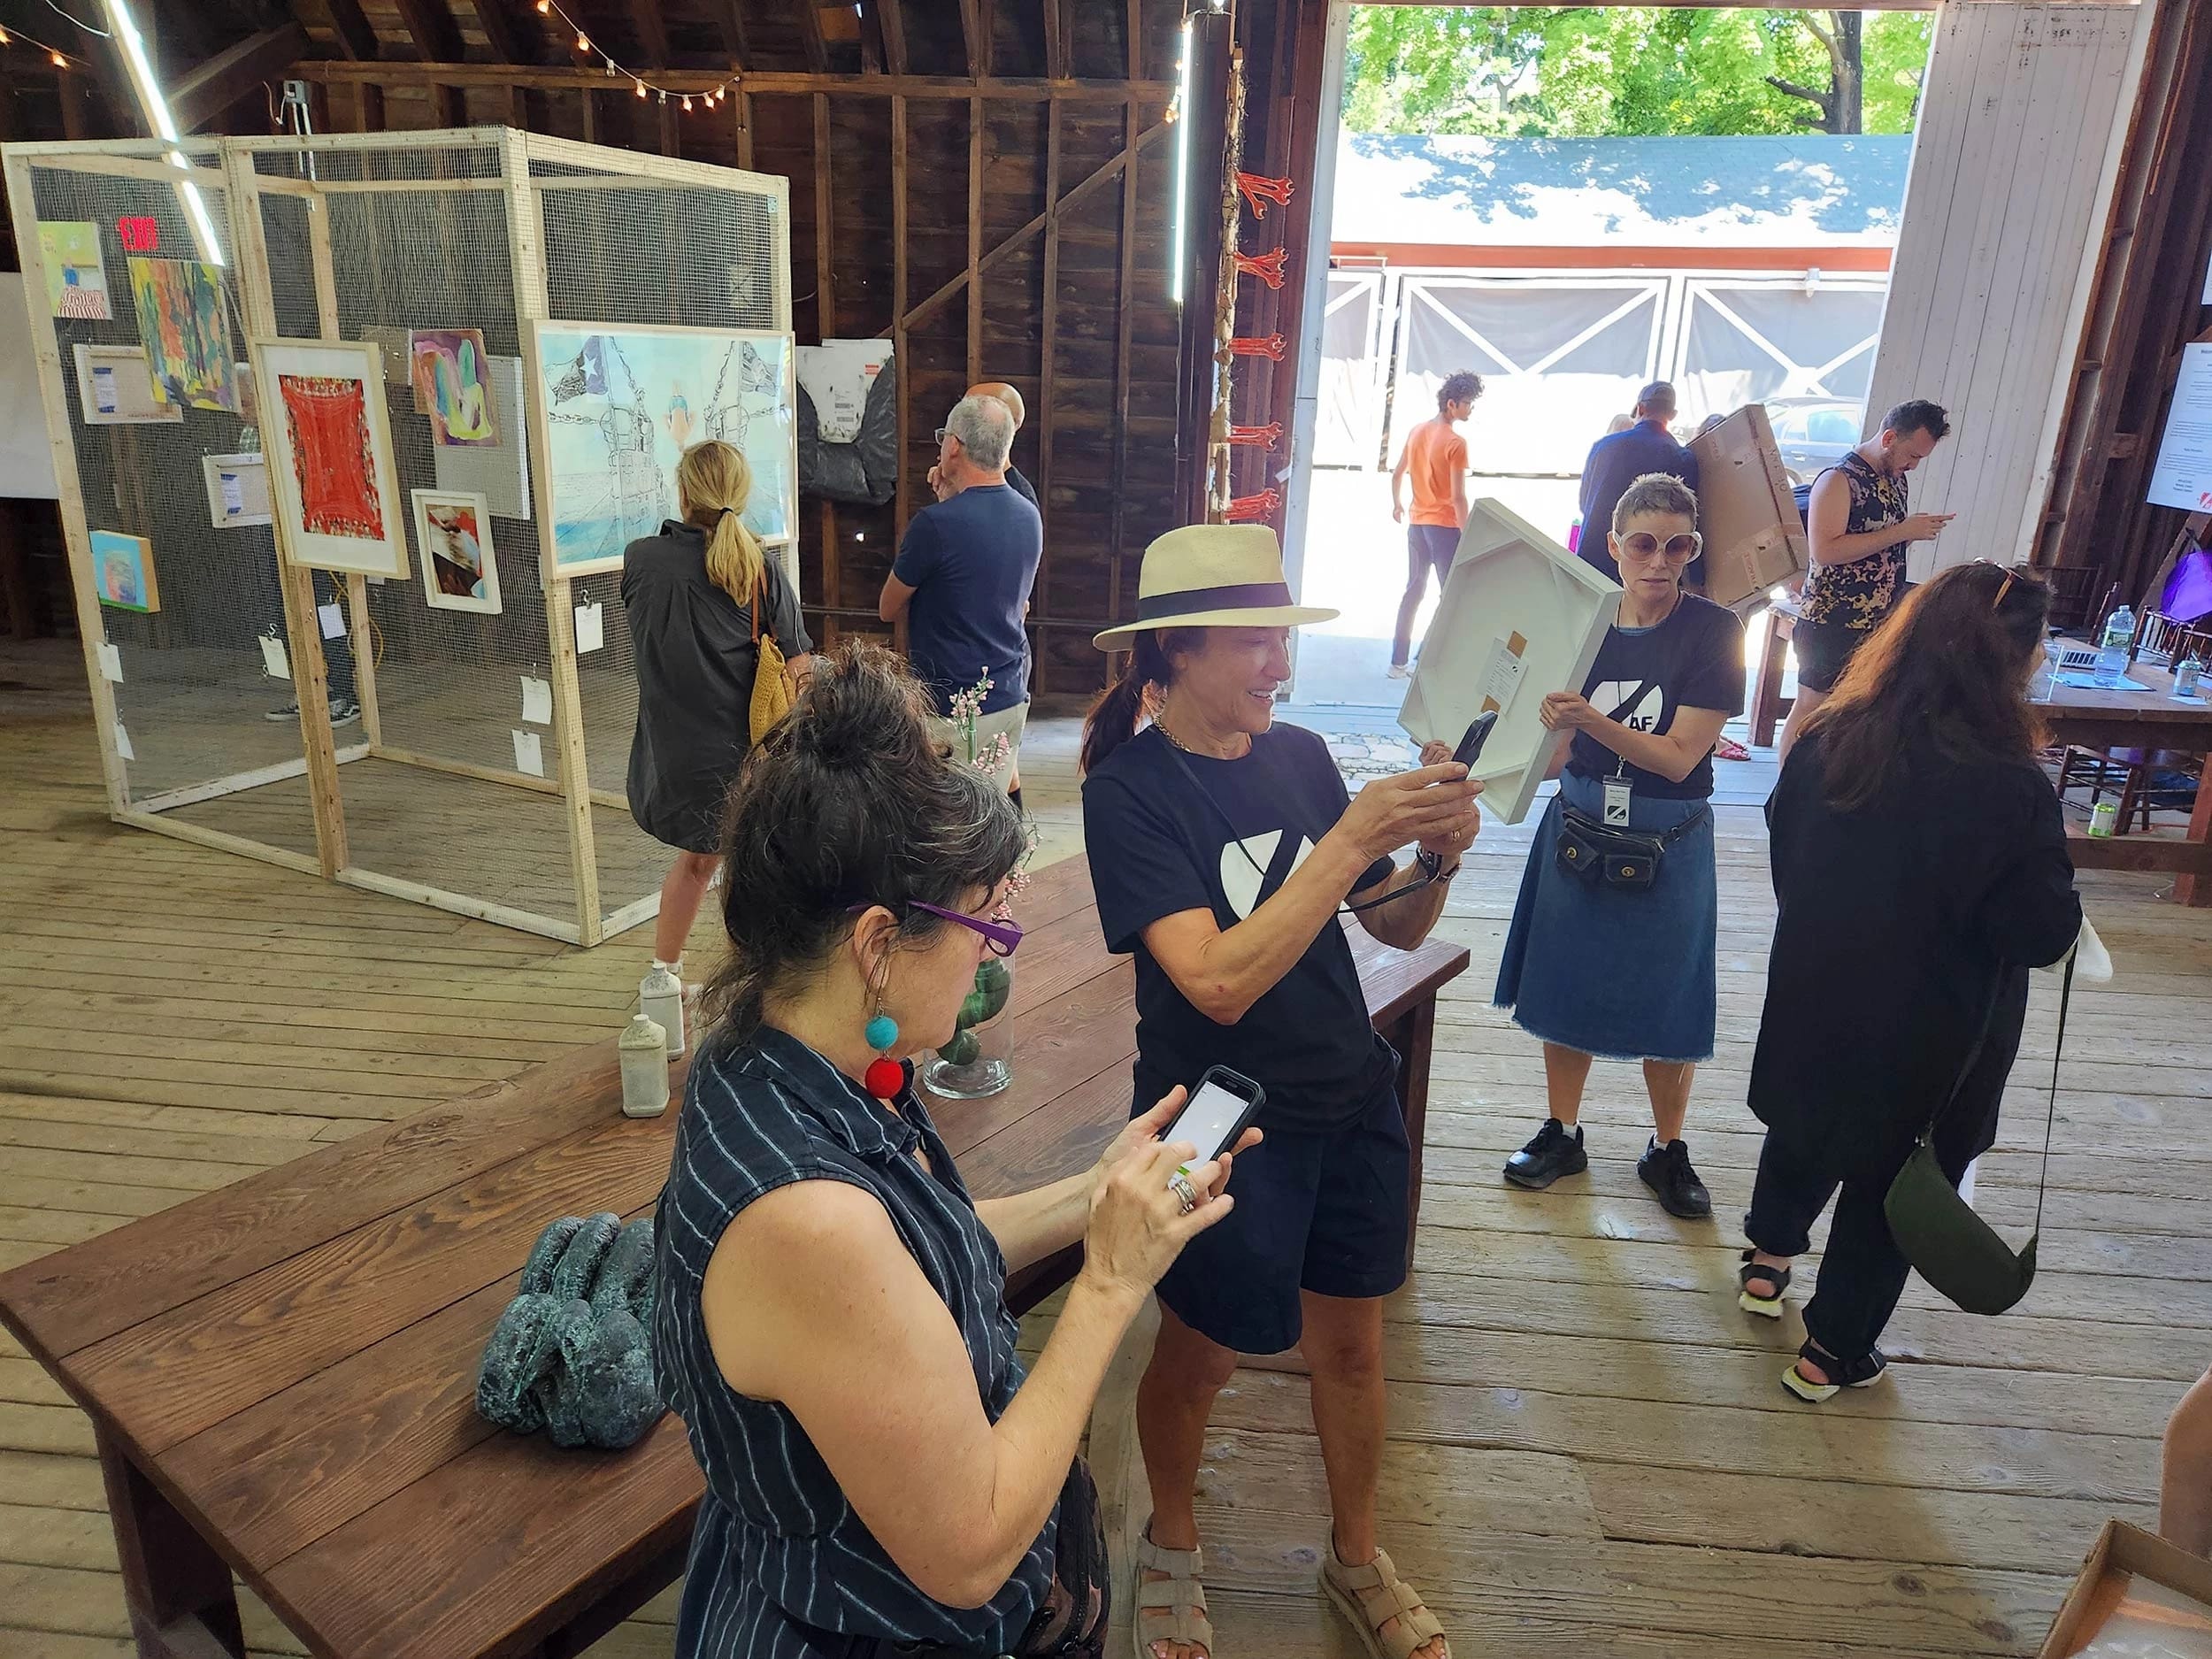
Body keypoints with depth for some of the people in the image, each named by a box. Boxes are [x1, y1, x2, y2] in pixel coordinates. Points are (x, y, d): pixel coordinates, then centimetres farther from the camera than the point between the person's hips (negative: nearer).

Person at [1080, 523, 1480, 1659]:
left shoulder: (1298, 755, -2)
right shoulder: (1129, 790, -18)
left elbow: (1399, 928, 3)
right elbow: (1220, 981, -28)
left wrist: (1438, 855, -17)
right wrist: (1350, 839, -30)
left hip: (1351, 1101, 5)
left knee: (1349, 1345, 20)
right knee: (1199, 1354, 16)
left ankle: (1358, 1560, 47)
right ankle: (1171, 1549, 46)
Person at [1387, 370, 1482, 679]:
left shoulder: (1417, 432, 6)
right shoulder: (1456, 443, -15)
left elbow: (1397, 474, 16)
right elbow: (1458, 497, -19)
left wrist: (1397, 504, 32)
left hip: (1417, 524, 7)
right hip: (1445, 527, -7)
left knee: (1413, 591, 14)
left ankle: (1398, 663, 16)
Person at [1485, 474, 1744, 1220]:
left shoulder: (1713, 631, -11)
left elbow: (1678, 757, -18)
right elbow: (1557, 747, 4)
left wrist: (1589, 720, -31)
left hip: (1667, 844, -2)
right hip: (1578, 830, 3)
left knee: (1668, 1003, 8)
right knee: (1565, 986, 11)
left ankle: (1667, 1150, 29)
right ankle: (1562, 1134, 30)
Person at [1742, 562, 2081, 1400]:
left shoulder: (1826, 742, -13)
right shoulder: (2012, 789, -27)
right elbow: (2045, 934, -17)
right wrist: (2049, 860, 1)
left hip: (1815, 1000, 4)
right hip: (1927, 1039, -4)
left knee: (1806, 1129, 29)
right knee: (1890, 1185, 16)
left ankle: (1767, 1262, 51)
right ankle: (1833, 1352, 31)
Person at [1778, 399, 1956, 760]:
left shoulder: (1897, 479, 13)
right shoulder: (1839, 480, -14)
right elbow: (1824, 550, -26)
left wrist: (1921, 529, 5)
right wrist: (1901, 532, -23)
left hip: (1879, 622, 8)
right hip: (1832, 622, -8)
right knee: (1811, 709, -1)